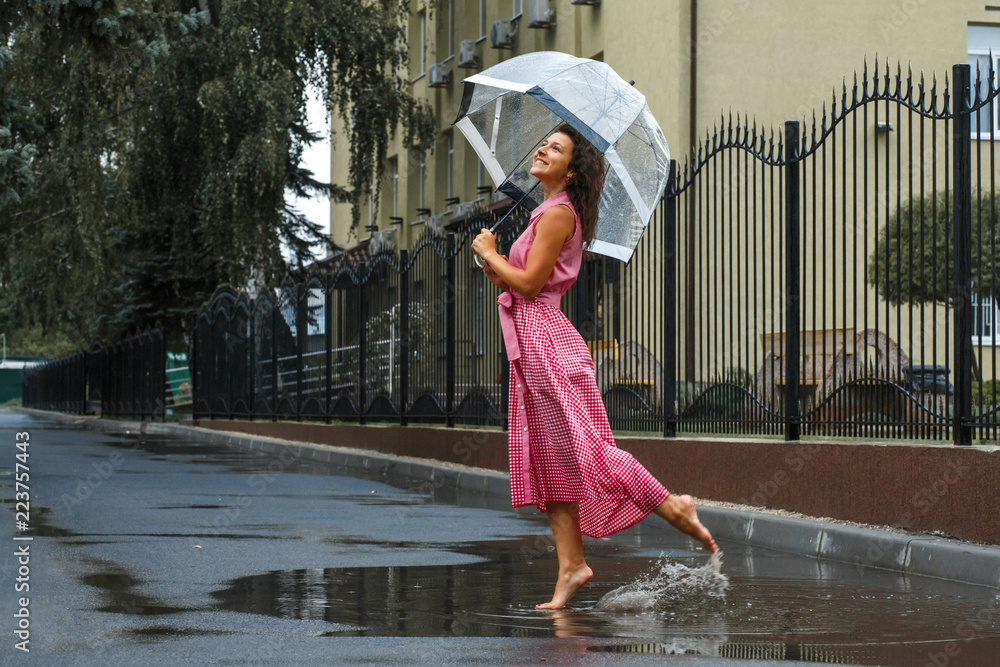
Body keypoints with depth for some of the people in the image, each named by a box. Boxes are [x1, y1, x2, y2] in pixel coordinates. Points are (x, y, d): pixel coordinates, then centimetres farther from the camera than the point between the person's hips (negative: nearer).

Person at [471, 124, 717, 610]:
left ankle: (673, 508, -6)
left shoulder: (557, 214, -10)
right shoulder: (548, 214, 20)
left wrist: (489, 254, -4)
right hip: (532, 343, 10)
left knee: (578, 448, -11)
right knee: (550, 459, 6)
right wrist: (491, 261, 6)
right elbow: (512, 283, 21)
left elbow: (529, 281, -18)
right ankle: (571, 564, 6)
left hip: (545, 340, -10)